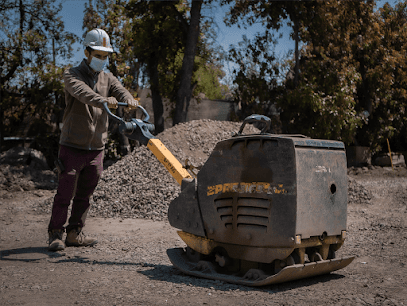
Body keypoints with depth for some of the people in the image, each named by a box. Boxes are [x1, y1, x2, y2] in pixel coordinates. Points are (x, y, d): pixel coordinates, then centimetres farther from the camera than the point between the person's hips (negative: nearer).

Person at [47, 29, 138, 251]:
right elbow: (81, 91, -27)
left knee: (85, 194, 11)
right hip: (72, 147, -5)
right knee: (65, 193, -2)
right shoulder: (72, 75, -4)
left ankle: (75, 234, 21)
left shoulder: (107, 78, 12)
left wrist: (129, 100, -34)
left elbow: (120, 90, -8)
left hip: (96, 148, 5)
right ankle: (55, 234, 11)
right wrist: (103, 100, -47)